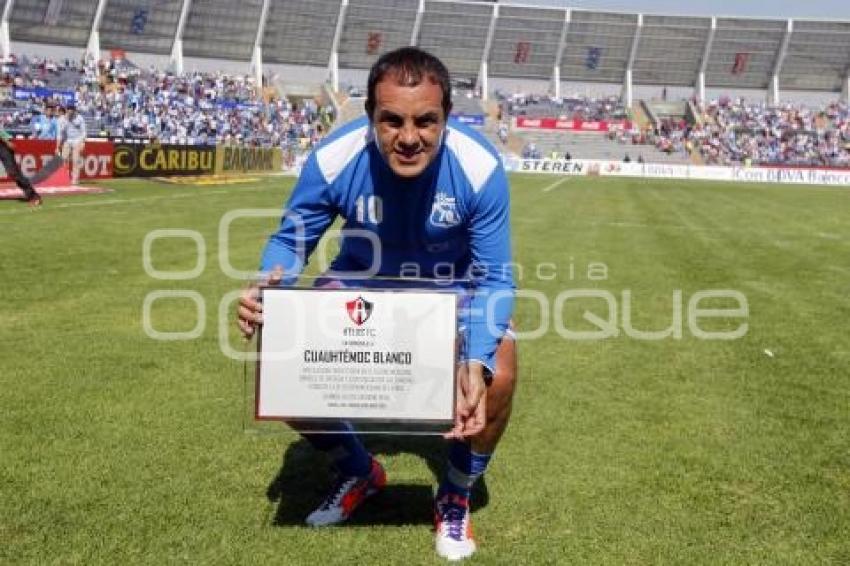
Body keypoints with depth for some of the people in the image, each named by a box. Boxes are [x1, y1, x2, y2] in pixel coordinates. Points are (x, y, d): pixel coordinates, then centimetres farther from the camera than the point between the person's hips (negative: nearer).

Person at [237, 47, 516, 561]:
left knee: (498, 374, -26)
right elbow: (291, 240, -14)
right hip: (363, 277, 2)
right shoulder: (334, 159, -30)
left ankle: (456, 497, 7)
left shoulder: (480, 168, -32)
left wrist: (475, 363, -43)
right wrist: (270, 288, -39)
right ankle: (359, 474, 18)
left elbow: (494, 277, -26)